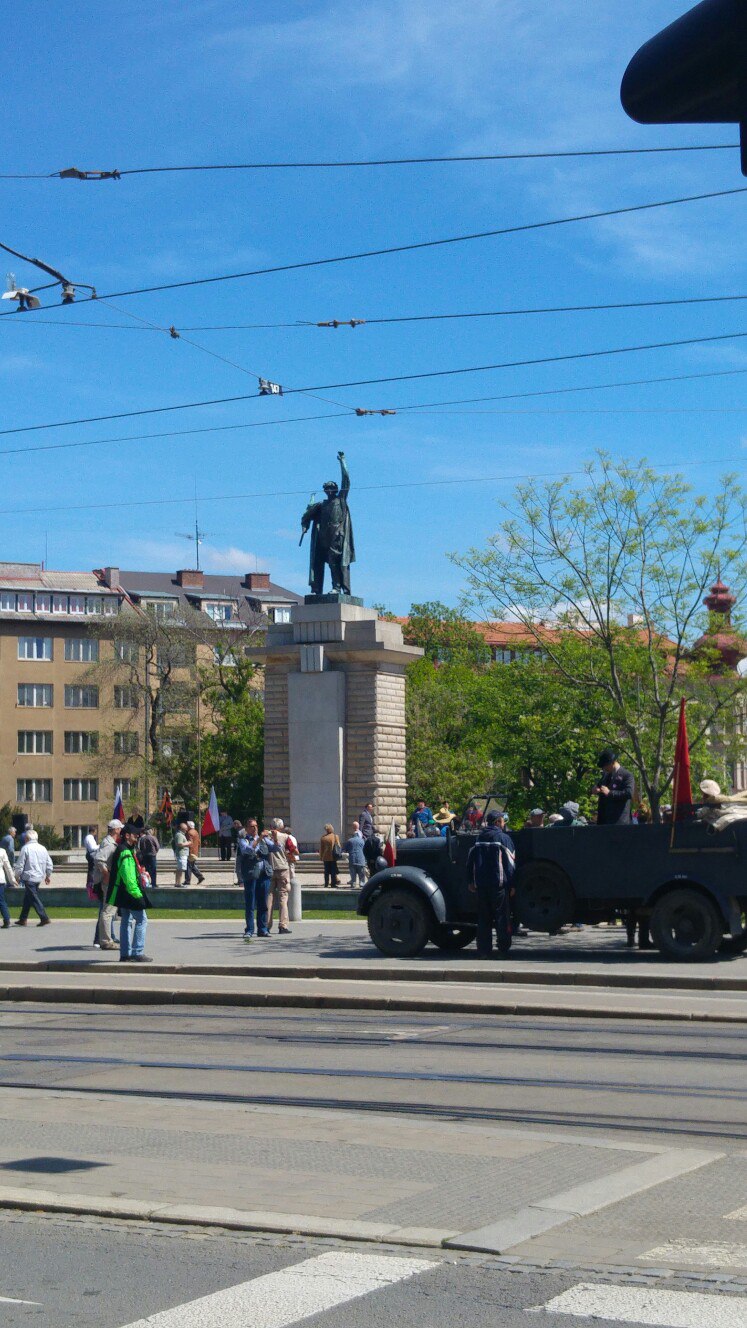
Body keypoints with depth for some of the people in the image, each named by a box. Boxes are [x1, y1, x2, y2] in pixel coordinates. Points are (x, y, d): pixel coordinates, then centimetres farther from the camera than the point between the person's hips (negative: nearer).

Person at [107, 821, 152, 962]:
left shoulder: (124, 850, 16)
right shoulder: (125, 852, -18)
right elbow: (128, 876, -25)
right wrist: (136, 893, -24)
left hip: (124, 894, 11)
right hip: (130, 893, -11)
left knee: (127, 922, 13)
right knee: (141, 920, -7)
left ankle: (125, 954, 16)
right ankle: (137, 953, -8)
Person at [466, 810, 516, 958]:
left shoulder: (479, 838, 11)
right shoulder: (504, 838, -5)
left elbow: (471, 860, 13)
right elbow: (510, 862, -8)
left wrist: (471, 881, 19)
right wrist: (512, 884, -5)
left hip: (481, 885, 5)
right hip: (499, 883, -5)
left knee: (483, 918, 8)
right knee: (502, 917, 2)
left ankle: (483, 951, 6)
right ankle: (503, 950, 2)